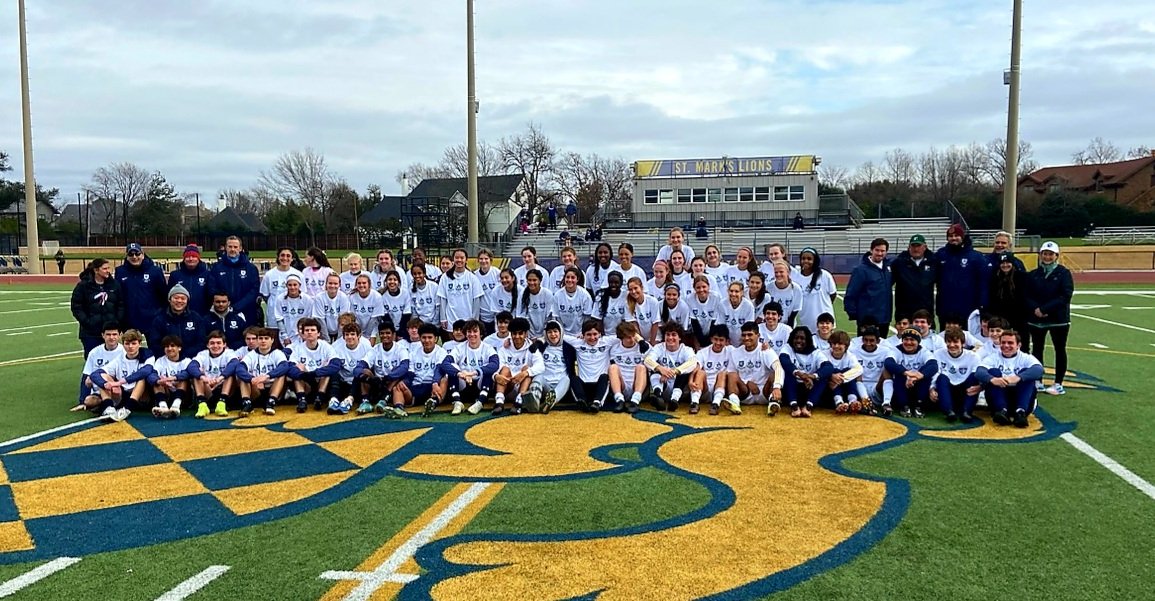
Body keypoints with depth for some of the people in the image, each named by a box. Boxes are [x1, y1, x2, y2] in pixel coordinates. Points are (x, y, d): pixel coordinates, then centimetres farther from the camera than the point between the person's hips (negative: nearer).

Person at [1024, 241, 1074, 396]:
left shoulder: (1064, 273, -4)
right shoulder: (1033, 274, 6)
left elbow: (1065, 296, -14)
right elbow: (1026, 295, 2)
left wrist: (1045, 309, -20)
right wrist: (1035, 309, -17)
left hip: (1058, 319, -3)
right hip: (1036, 319, 3)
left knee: (1060, 350, 4)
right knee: (1037, 349, 8)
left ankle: (1058, 384, 11)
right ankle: (1038, 381, 18)